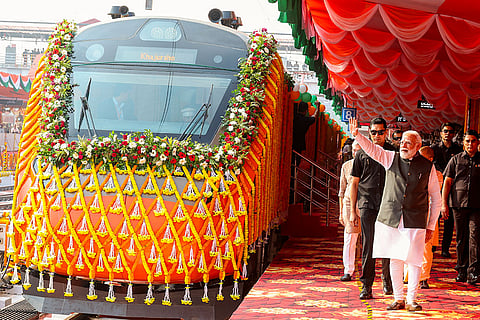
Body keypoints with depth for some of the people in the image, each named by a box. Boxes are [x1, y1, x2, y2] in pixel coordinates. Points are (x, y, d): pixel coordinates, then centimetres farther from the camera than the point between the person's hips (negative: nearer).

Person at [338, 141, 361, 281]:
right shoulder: (346, 166, 8)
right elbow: (342, 190, 13)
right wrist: (341, 212, 11)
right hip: (350, 203, 1)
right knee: (349, 239, -3)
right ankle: (348, 271, 1)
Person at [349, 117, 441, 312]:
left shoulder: (427, 167, 3)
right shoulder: (391, 158, 8)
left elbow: (436, 199, 8)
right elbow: (371, 149, -6)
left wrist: (431, 226, 6)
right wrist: (357, 135, -25)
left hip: (415, 222, -2)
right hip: (390, 219, 2)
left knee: (414, 260, -5)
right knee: (395, 259, 5)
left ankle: (411, 300, 5)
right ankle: (398, 299, 14)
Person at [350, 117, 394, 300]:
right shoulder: (362, 154, 8)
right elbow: (354, 183, 11)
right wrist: (352, 209, 6)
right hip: (367, 204, 0)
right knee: (368, 245, -4)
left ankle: (387, 280, 22)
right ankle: (366, 286, -1)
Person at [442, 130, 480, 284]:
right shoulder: (456, 160, 9)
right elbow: (447, 181, 8)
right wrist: (444, 203, 1)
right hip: (458, 203, 1)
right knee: (461, 238, 7)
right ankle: (461, 270, 17)